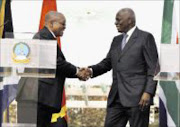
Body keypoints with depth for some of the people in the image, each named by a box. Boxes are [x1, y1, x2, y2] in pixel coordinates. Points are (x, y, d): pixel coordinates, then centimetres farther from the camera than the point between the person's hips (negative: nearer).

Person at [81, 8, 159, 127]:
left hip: (137, 98, -7)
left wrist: (148, 92, -17)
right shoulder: (116, 40, 19)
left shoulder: (145, 37, -2)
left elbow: (153, 68, -7)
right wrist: (91, 70, -3)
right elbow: (107, 63, 17)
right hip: (116, 98, 7)